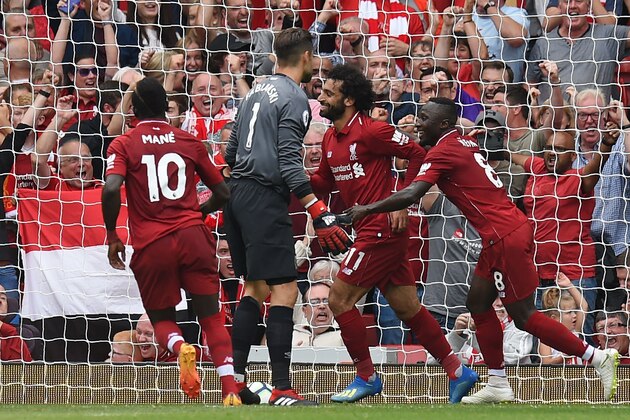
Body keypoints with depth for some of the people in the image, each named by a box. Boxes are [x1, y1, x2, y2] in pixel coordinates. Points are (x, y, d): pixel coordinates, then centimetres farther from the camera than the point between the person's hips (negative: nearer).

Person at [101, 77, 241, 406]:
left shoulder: (124, 145, 4)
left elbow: (111, 190, -13)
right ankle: (230, 389, -12)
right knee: (211, 317, 6)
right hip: (192, 236, 1)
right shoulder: (191, 143, 12)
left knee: (162, 320, 14)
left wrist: (112, 237, -1)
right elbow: (222, 194, 18)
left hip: (150, 244, -1)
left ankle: (179, 346, -20)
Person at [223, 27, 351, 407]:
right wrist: (320, 214, -23)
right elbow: (289, 162, -18)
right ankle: (282, 392, -17)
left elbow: (232, 151, 23)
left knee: (256, 287, 18)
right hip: (265, 199, -9)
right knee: (285, 290, -11)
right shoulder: (295, 98, -9)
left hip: (238, 191, 9)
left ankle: (235, 378, 17)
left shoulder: (258, 91, 17)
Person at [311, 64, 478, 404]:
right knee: (407, 308, 11)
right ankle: (457, 372, 17)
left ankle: (366, 377, 4)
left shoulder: (371, 131, -13)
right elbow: (324, 183, 21)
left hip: (383, 229, -9)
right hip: (370, 231, 9)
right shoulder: (331, 138, 13)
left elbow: (418, 155, -11)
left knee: (340, 298, -7)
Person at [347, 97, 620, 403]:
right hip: (503, 236, 10)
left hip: (506, 237, -10)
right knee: (478, 302, 13)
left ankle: (598, 357, -2)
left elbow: (411, 195, -23)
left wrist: (367, 209, -15)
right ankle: (497, 385, 14)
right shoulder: (464, 144, 15)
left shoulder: (443, 152, -13)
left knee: (523, 316, -4)